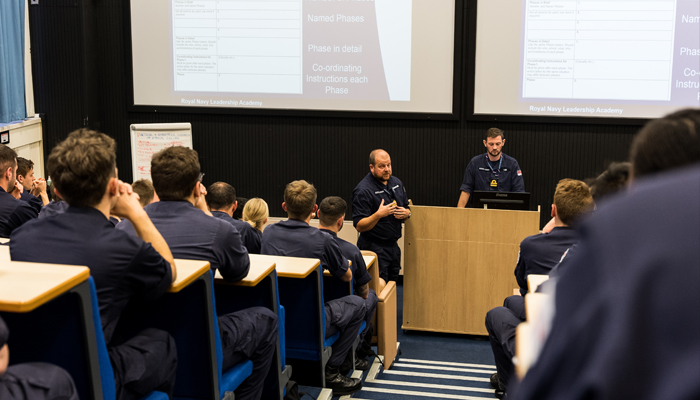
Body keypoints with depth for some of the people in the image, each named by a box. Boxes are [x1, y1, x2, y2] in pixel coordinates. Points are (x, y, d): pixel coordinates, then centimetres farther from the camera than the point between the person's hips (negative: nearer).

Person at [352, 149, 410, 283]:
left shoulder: (396, 183, 9)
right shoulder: (363, 190, -15)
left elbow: (407, 208, 21)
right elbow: (359, 226, -18)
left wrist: (406, 213, -3)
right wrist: (378, 215, -33)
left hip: (394, 246, 7)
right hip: (373, 249, -7)